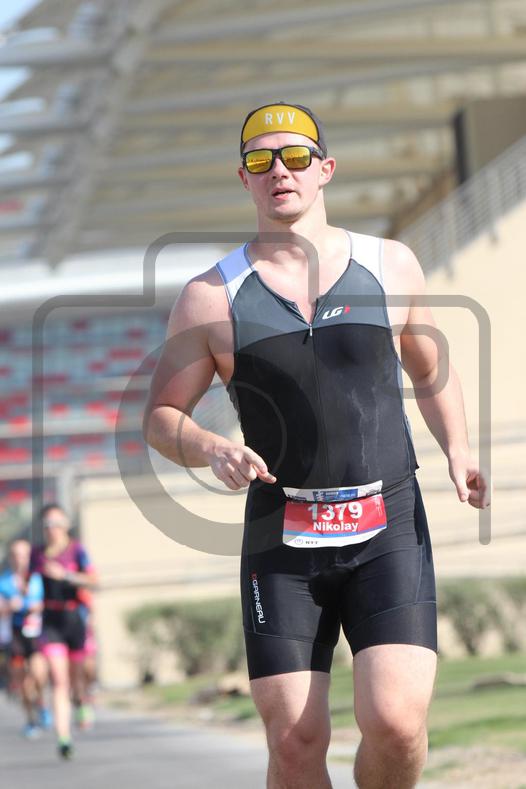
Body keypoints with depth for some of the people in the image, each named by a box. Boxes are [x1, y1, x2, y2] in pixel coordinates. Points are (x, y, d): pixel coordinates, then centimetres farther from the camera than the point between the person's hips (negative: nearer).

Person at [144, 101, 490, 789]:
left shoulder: (391, 266, 8)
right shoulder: (212, 297, 3)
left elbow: (432, 371, 22)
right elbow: (159, 417, 8)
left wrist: (457, 449, 5)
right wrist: (210, 449, -14)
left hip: (390, 531, 0)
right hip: (281, 542, 0)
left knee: (395, 722, -16)